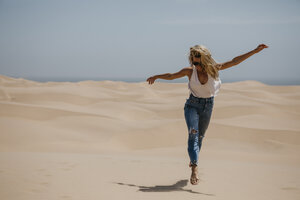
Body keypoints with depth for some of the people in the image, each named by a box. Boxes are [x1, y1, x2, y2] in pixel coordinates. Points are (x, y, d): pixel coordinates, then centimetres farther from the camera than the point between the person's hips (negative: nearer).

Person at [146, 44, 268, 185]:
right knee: (193, 133, -21)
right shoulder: (190, 71, -10)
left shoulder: (213, 69, -9)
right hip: (192, 105, -2)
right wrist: (156, 76, 17)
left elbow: (234, 61, -9)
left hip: (208, 106, 2)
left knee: (200, 136, 14)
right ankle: (195, 167, -32)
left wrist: (255, 51, -11)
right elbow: (171, 76, 6)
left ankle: (192, 159, 41)